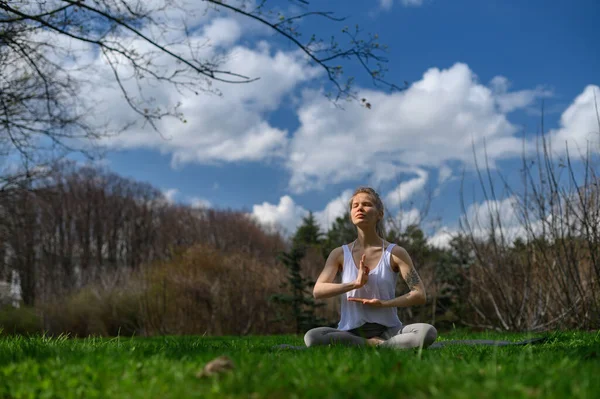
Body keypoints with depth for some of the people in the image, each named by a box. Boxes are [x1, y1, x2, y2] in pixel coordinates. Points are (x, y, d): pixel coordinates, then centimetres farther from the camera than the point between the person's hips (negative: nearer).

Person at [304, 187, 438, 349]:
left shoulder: (395, 253, 2)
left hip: (388, 329, -1)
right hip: (351, 332, 1)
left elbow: (420, 295, -3)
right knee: (311, 337, -32)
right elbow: (317, 291, -6)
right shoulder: (340, 254, 6)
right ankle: (379, 346, -20)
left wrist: (383, 304, -17)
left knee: (428, 332, -30)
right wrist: (355, 283, -19)